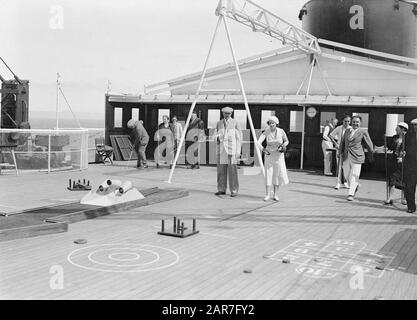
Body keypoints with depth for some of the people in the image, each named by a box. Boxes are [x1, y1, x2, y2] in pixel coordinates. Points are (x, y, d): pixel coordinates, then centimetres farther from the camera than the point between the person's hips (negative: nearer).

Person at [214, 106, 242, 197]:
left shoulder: (235, 123, -1)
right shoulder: (219, 123, 10)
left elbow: (239, 138, -1)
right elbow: (215, 136, 12)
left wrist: (238, 151, -7)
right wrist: (217, 137, -13)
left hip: (231, 148, -4)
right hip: (221, 149, 4)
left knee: (232, 170, -6)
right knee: (221, 170, 4)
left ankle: (234, 190, -1)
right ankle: (221, 189, 12)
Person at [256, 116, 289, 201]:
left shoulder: (281, 131, -12)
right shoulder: (266, 132, -12)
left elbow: (287, 141, 4)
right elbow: (258, 143, -20)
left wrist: (283, 145, -18)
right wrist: (263, 149, -40)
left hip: (279, 155, 0)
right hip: (269, 154, 0)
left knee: (278, 174, -2)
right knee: (268, 174, -3)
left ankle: (275, 195, 8)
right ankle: (267, 195, 1)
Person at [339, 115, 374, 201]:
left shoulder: (363, 132, -3)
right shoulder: (347, 131, 13)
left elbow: (369, 144, 2)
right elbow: (343, 142, 23)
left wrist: (371, 157, 7)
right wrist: (341, 152, 17)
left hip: (356, 157, -5)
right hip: (346, 157, 5)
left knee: (354, 176, -8)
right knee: (347, 175, 8)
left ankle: (351, 194, -3)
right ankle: (356, 186, 36)